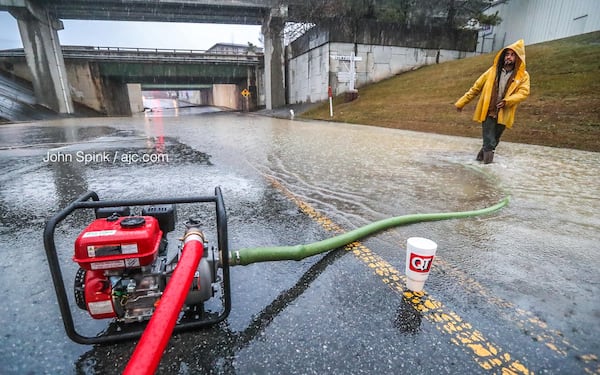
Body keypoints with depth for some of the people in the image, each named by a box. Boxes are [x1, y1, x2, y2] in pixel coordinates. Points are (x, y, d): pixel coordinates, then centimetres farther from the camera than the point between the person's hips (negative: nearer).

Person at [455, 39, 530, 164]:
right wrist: (461, 102, 6)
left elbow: (523, 92, -7)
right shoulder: (493, 71, 7)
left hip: (503, 114, 1)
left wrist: (507, 101, -24)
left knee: (494, 141, 10)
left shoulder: (523, 76, 5)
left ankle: (483, 155, 28)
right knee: (489, 141, -7)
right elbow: (476, 87, 8)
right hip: (488, 111, -1)